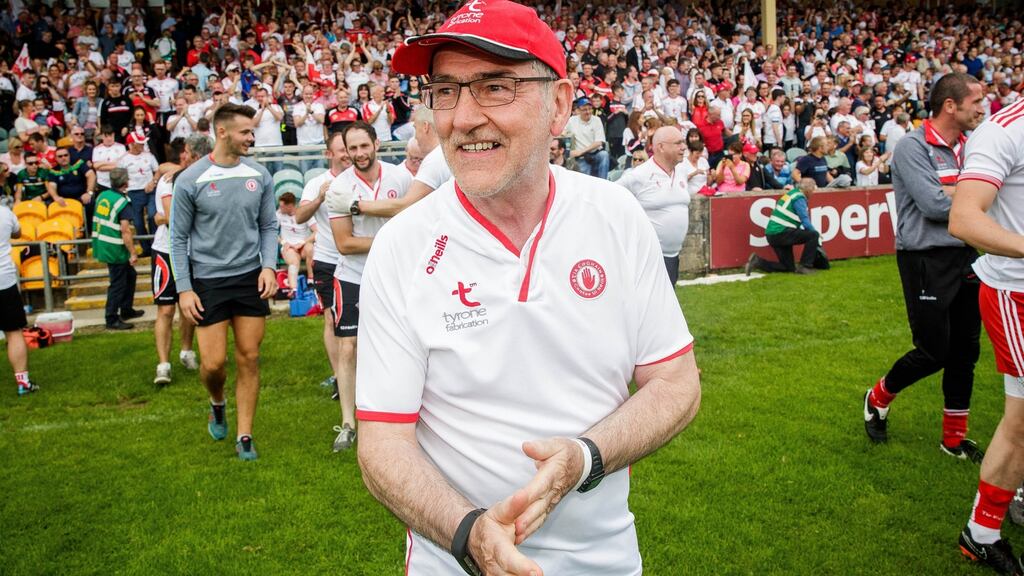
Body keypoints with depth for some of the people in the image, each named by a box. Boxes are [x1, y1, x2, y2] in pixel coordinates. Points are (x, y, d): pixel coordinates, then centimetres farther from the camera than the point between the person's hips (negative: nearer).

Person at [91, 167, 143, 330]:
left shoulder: (102, 195, 7)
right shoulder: (123, 202, -18)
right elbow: (125, 231, -22)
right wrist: (133, 253, -17)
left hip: (102, 246, 9)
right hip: (115, 249, -9)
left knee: (130, 274, 22)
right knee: (118, 283, 0)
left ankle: (126, 310, 31)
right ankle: (112, 320, 5)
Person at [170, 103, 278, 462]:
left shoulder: (259, 175, 1)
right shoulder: (190, 180, -7)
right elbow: (179, 238, -2)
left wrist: (269, 265, -6)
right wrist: (184, 288, -6)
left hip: (250, 278, 3)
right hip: (208, 280, -2)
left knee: (249, 358, 4)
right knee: (213, 362, -2)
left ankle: (244, 436, 17)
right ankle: (217, 405, 33)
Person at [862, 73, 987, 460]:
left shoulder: (969, 145, 9)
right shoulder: (913, 147, -12)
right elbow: (934, 205, -21)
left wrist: (952, 192, -12)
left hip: (965, 258, 7)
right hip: (926, 261, -7)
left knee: (964, 351, 10)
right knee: (933, 352, -3)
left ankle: (954, 438, 24)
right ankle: (878, 399, 25)